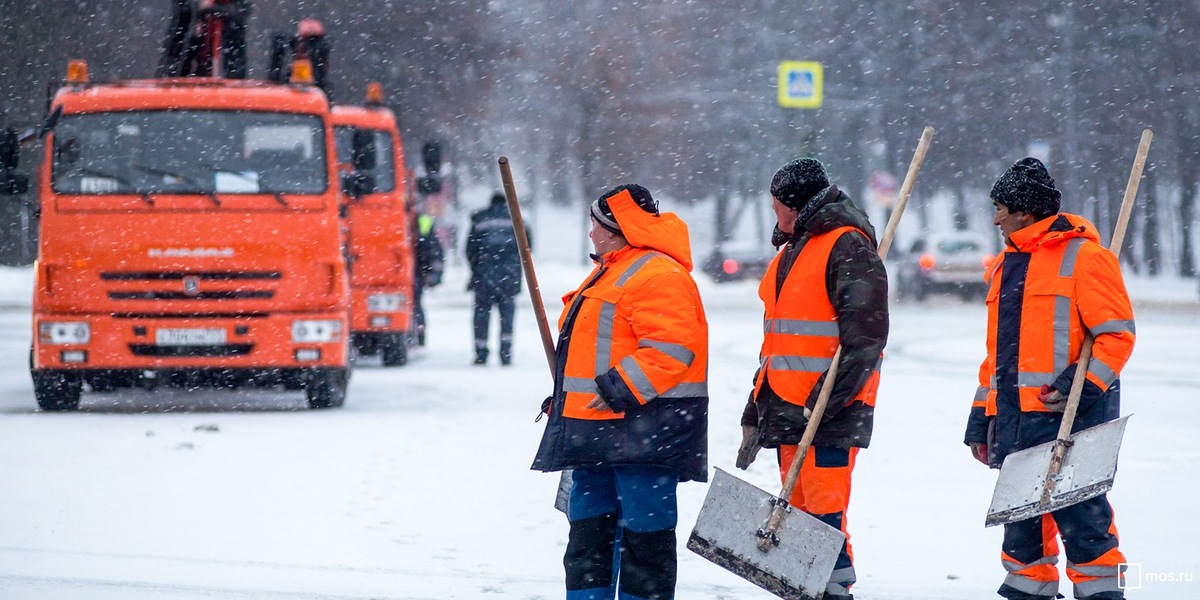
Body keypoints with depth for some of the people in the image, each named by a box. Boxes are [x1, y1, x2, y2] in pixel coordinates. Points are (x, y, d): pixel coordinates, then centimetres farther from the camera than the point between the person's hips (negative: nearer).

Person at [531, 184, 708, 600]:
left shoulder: (657, 276, -13)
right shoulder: (610, 273, 21)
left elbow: (670, 348, -23)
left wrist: (622, 389, -25)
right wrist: (565, 398, 24)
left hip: (642, 429, -11)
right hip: (599, 429, 11)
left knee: (643, 531, -6)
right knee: (589, 525, 12)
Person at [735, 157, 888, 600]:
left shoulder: (847, 247, -8)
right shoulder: (790, 252, 22)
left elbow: (864, 336, -17)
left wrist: (825, 400, -22)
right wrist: (755, 414, 23)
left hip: (829, 414, -9)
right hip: (786, 411, 9)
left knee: (824, 514, -14)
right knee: (799, 515, 9)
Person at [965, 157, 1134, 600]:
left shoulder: (1082, 256, -5)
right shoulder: (1004, 267, 21)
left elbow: (1116, 333, -9)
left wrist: (1085, 382, -20)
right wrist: (982, 414, 22)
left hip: (1069, 412, -8)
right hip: (1013, 415, 8)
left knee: (1077, 511, -11)